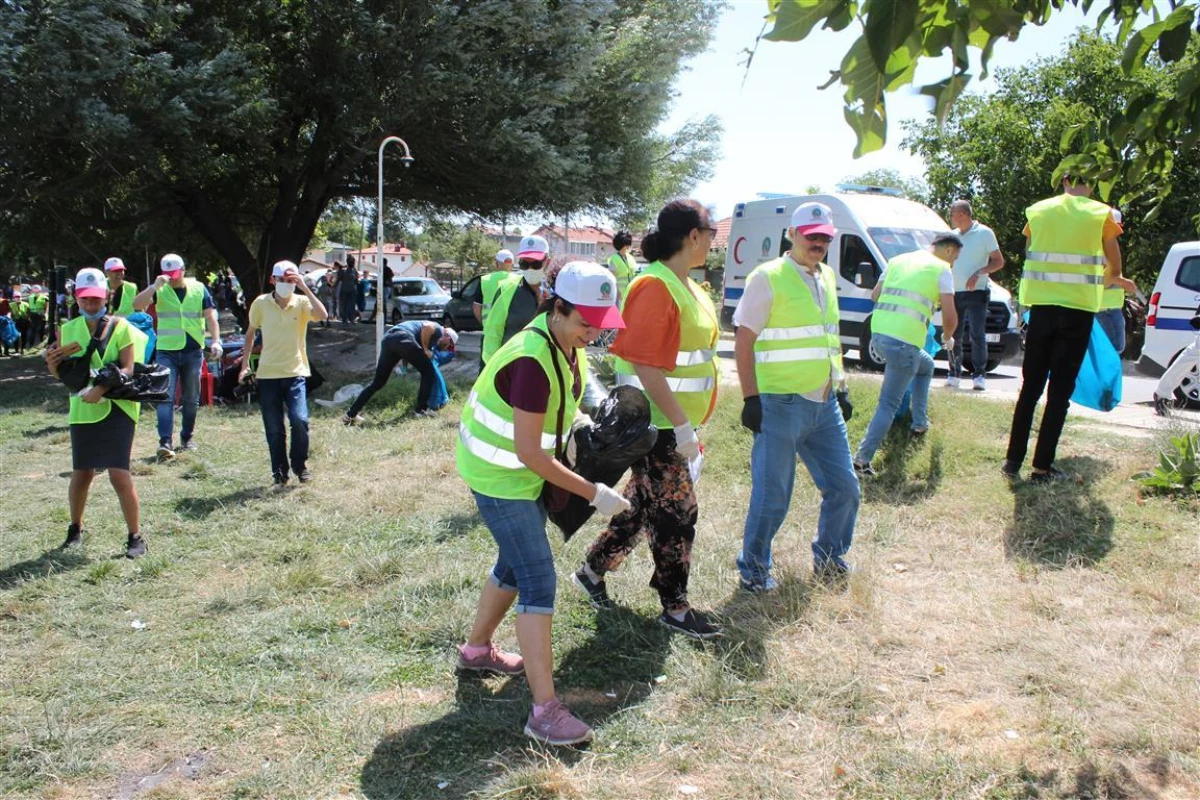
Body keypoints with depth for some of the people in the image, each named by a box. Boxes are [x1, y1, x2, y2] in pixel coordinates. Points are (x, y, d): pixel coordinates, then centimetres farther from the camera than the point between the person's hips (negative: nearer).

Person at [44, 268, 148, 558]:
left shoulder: (121, 328, -4)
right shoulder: (69, 330, 8)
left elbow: (128, 369, -12)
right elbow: (60, 374, 13)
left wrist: (102, 388, -26)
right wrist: (53, 362, -9)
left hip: (116, 409, -4)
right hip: (82, 410, 4)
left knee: (119, 473, -10)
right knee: (81, 473, 13)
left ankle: (135, 537, -1)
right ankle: (75, 529, 33)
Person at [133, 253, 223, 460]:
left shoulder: (199, 289, 5)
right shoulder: (159, 290, 2)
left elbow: (210, 315, 2)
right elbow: (137, 305, -12)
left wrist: (216, 341, -11)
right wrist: (155, 285, -22)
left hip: (193, 351, 2)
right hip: (166, 351, -2)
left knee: (191, 398, 11)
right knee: (166, 397, -11)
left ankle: (186, 437, 25)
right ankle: (165, 442, -16)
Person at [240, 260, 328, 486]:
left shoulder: (301, 303, -3)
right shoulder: (261, 303, 0)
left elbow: (322, 315, -24)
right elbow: (251, 331, 14)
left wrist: (305, 288, -23)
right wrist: (246, 361, 11)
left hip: (295, 373, -1)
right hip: (267, 374, 1)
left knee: (300, 419, -14)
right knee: (274, 429, 5)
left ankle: (300, 464, 7)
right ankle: (279, 471, 21)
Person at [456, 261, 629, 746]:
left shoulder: (567, 344, -2)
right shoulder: (532, 361, -31)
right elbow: (529, 453, -29)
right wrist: (593, 494, -25)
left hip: (522, 472, 9)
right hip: (499, 477, -9)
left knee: (515, 564, 22)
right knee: (539, 581, -13)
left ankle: (476, 648, 44)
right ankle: (545, 710, -10)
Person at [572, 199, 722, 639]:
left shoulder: (685, 285, 11)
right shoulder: (655, 287, -21)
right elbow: (646, 366, -26)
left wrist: (690, 423, 21)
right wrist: (682, 426, -24)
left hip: (675, 421, 10)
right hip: (657, 425, -10)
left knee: (642, 503, 19)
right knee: (677, 513, 2)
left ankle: (593, 570, 36)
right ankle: (675, 610, 18)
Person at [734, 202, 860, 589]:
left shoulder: (828, 278, 14)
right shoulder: (768, 277, -8)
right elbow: (744, 341, -10)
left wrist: (841, 385, 20)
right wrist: (751, 398, -14)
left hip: (824, 404, 7)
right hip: (781, 404, -7)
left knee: (844, 487, 12)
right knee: (772, 495, 0)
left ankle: (829, 555, 33)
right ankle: (754, 568, 18)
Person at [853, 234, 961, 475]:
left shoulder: (897, 260, 19)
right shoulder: (942, 269, 2)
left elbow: (875, 295, 25)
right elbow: (950, 317, -3)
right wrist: (948, 338, 17)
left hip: (878, 332, 7)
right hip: (904, 340, -7)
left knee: (926, 365, 34)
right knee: (889, 404, -2)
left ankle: (920, 422, 41)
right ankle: (862, 459, -8)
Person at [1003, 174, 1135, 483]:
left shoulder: (1038, 211, 5)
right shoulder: (1101, 215, -2)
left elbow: (1031, 257, 7)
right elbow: (1114, 270, 4)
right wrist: (1116, 281, 26)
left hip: (1041, 305, 3)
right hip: (1078, 309, -3)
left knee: (1031, 386, 11)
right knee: (1060, 390, 2)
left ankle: (1013, 460, 11)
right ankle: (1042, 467, 3)